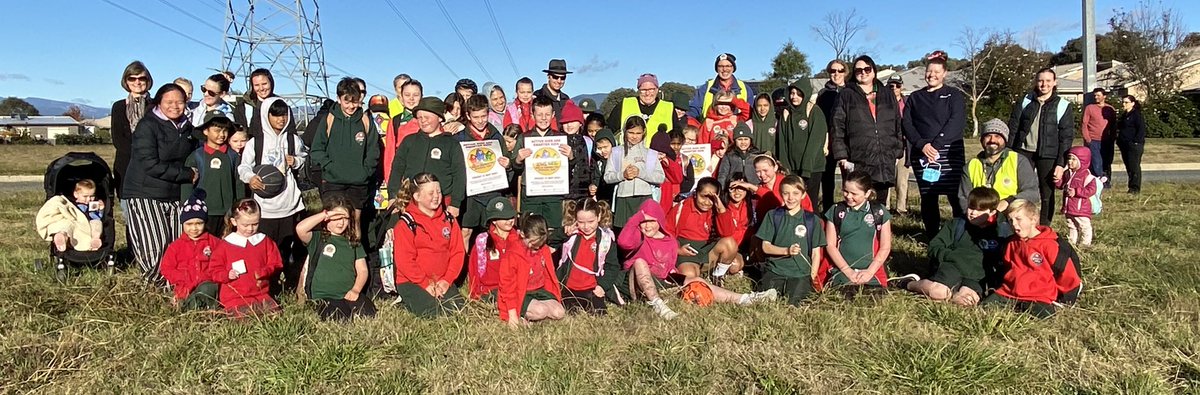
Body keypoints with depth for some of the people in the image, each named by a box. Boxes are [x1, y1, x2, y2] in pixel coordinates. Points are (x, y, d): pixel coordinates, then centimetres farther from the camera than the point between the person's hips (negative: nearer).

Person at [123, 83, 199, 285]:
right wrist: (186, 174, -14)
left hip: (175, 194, 6)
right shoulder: (148, 125, -9)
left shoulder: (187, 128, 12)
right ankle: (157, 280, 11)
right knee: (154, 246, -10)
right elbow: (150, 164, -17)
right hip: (146, 194, -6)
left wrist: (193, 174, 4)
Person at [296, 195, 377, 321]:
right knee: (339, 317, -28)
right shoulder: (318, 239, 4)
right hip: (324, 296, -3)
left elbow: (362, 270, 12)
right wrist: (324, 214, -13)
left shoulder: (353, 242, 16)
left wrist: (356, 290, -6)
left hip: (349, 295, 3)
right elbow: (300, 229, -18)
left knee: (368, 313, -23)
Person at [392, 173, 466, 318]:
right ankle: (407, 300, 8)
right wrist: (426, 284, -15)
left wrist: (447, 280, -7)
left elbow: (458, 252, 4)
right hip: (412, 281, -4)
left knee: (456, 308, -15)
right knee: (431, 312, -22)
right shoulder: (405, 224, -8)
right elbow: (404, 261, -12)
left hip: (442, 281, 4)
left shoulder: (448, 219, 7)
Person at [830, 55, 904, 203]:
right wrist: (841, 155, -8)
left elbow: (898, 124, 18)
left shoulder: (887, 95, 17)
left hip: (885, 162, 4)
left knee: (881, 202, 8)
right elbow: (837, 127, 0)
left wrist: (898, 150, 9)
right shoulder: (846, 96, 7)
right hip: (857, 163, -3)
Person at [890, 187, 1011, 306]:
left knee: (968, 299, -35)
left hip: (977, 277, 0)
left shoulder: (1002, 232, 10)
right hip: (952, 266, 0)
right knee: (937, 292, -30)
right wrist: (951, 256, -9)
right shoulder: (956, 224, 12)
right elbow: (934, 247, 9)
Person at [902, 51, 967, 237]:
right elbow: (907, 124, 5)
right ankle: (932, 236, 12)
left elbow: (957, 122, -6)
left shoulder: (954, 95, 7)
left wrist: (937, 144, -17)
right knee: (927, 198, 4)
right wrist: (922, 145, -11)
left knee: (956, 197, -9)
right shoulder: (915, 97, 15)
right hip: (921, 154, 3)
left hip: (950, 153, -2)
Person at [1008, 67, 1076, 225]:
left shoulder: (1064, 106, 0)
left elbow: (1066, 137, -2)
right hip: (1023, 152, 2)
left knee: (1047, 195, 4)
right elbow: (1013, 128, 7)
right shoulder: (1025, 101, 7)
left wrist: (1061, 164, -9)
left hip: (1048, 155, -2)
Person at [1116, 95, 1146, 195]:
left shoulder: (1137, 115, -9)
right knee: (1128, 167, 10)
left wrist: (1136, 141, -19)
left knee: (1134, 167, -7)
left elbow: (1141, 130, -15)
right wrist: (1119, 141, 15)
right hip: (1125, 145, 9)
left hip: (1134, 145, -9)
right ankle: (1132, 187, 16)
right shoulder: (1124, 115, 18)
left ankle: (1135, 188, -3)